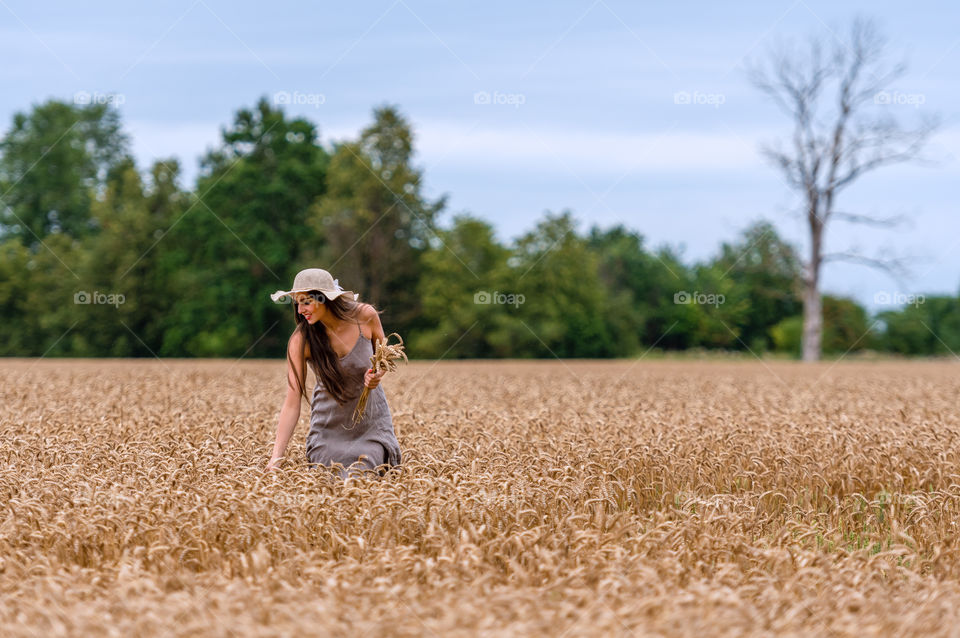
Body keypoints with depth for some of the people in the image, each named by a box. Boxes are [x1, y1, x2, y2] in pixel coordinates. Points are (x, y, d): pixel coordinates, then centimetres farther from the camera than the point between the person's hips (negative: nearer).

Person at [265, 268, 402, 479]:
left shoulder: (365, 316, -17)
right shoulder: (301, 341, -21)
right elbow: (292, 404, -22)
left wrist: (378, 374, -21)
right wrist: (276, 457, -30)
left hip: (371, 420, 0)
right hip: (329, 424, 0)